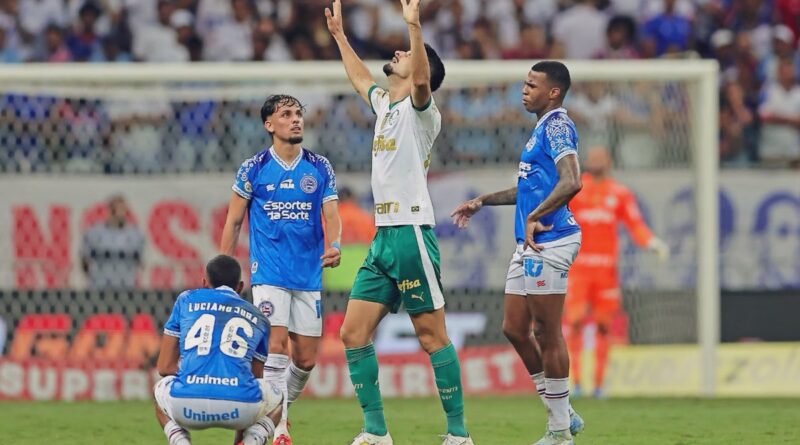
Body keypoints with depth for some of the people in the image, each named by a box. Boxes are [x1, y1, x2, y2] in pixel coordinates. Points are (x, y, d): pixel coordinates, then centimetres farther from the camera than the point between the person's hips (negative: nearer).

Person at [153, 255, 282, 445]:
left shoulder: (187, 300, 22)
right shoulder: (259, 319, 25)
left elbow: (164, 367, 20)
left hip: (187, 407, 0)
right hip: (240, 407, 0)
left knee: (161, 390, 37)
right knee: (275, 399, 35)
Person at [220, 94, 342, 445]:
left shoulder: (320, 168, 6)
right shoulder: (254, 169, 0)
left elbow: (332, 216, 1)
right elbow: (233, 222, 6)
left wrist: (334, 245, -21)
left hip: (309, 276, 3)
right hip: (269, 273, -3)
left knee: (306, 358, 5)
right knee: (276, 345, -16)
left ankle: (278, 410, 30)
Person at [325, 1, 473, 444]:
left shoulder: (419, 108, -5)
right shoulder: (384, 104, 19)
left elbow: (422, 81, -27)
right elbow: (360, 77, 39)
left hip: (411, 233, -8)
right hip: (382, 238, 8)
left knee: (431, 336, -6)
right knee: (354, 333, 3)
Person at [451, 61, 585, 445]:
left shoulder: (557, 126, -11)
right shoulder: (542, 128, 20)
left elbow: (571, 182, -25)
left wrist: (535, 217, -30)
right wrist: (482, 202, 34)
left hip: (548, 241, -10)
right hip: (529, 244, 10)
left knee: (546, 333, -5)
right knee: (515, 329, 11)